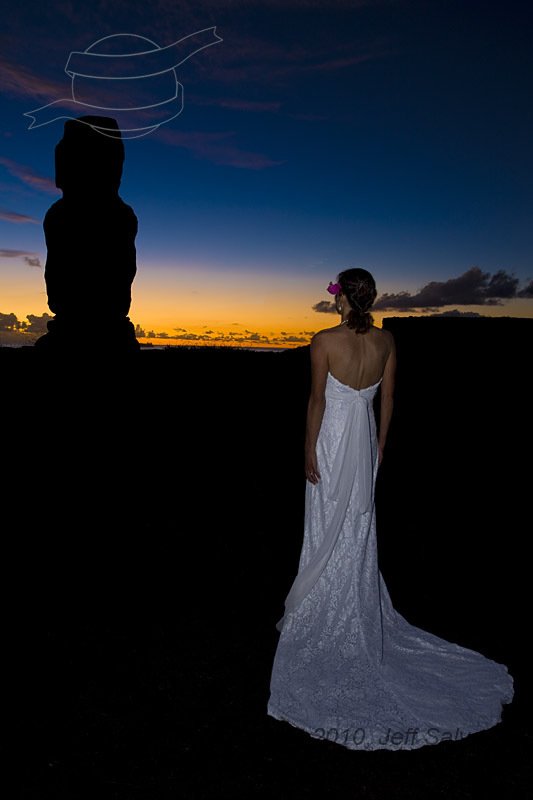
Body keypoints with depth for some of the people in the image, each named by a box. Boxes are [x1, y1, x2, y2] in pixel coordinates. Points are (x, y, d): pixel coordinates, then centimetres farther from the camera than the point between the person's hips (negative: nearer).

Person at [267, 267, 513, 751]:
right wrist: (379, 444, 14)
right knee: (360, 531, 16)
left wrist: (309, 449, -6)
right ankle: (359, 615, 32)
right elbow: (387, 398, 4)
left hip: (332, 441, -4)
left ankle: (326, 618, 23)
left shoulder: (325, 341, -16)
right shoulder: (386, 340, -1)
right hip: (365, 440, 5)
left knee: (330, 531, 8)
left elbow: (318, 399, -14)